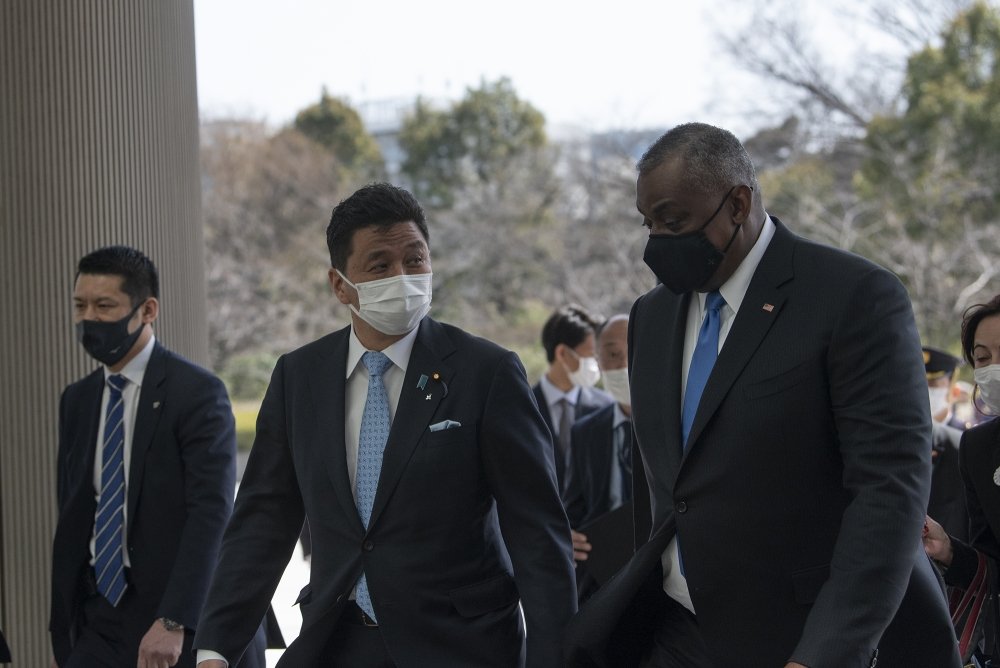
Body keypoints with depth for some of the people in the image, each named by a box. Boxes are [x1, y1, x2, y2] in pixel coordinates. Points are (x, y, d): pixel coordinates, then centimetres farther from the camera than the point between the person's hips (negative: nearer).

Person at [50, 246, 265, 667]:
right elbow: (71, 522, 16)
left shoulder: (198, 392, -8)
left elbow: (211, 514, -16)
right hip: (98, 623, 5)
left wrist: (173, 623, -24)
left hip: (181, 629, -5)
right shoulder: (77, 400, 12)